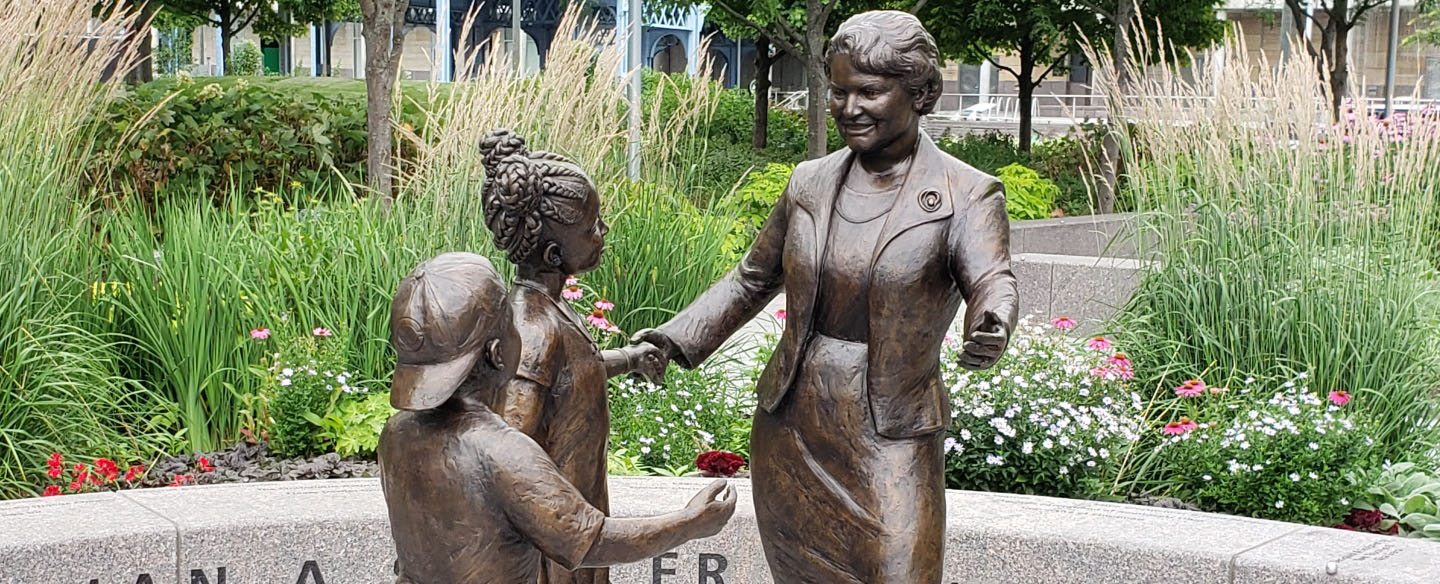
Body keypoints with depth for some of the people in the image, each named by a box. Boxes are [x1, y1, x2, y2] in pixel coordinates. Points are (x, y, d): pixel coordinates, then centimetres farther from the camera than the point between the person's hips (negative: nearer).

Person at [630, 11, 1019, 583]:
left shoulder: (966, 194, -8)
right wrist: (676, 339, 4)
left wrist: (991, 330, -45)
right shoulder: (809, 182, 5)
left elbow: (991, 282, -22)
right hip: (791, 428, 4)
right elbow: (752, 279, 15)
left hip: (890, 439, -4)